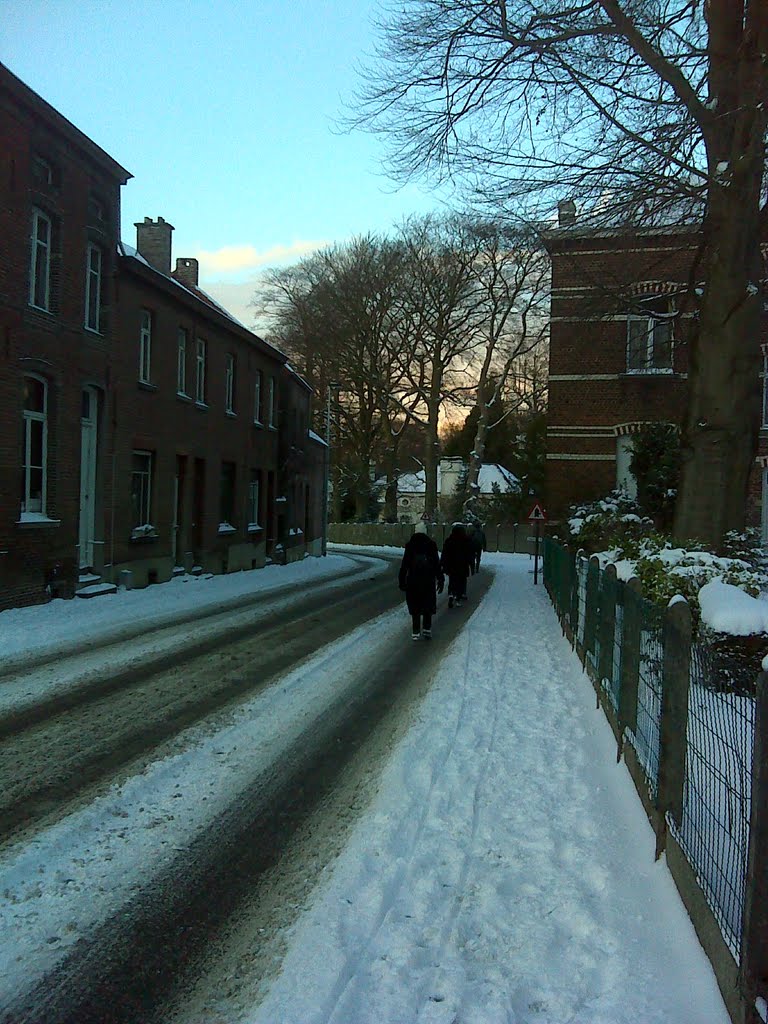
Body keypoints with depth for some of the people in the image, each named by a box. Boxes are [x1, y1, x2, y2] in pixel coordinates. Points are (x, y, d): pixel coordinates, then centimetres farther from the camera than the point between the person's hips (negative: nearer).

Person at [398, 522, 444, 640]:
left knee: (415, 608, 7)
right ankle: (427, 630, 8)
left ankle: (416, 632, 6)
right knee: (428, 606, 11)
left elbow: (404, 564, -1)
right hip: (429, 580, 0)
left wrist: (402, 581, 6)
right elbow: (437, 564, 0)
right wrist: (440, 580, 6)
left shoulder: (410, 545, -1)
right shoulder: (431, 544, -2)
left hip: (413, 580, 0)